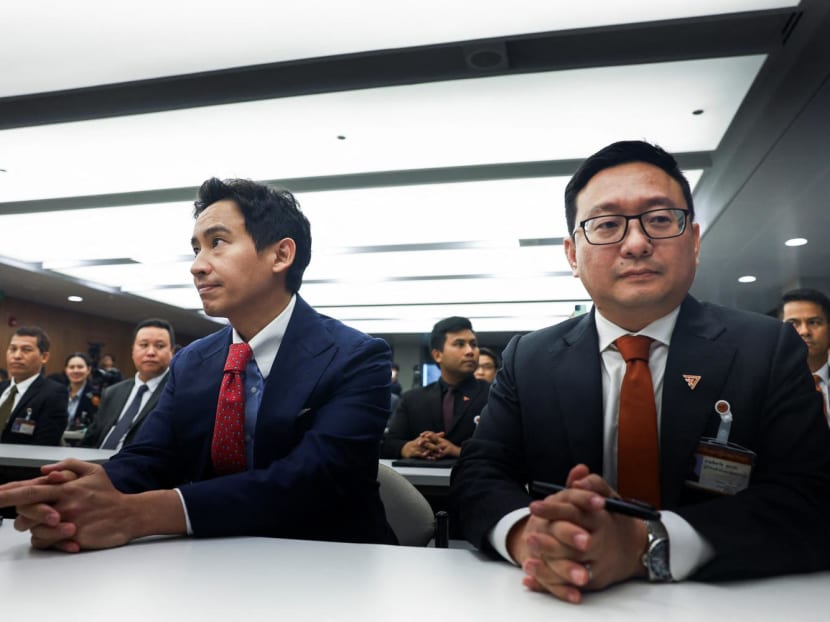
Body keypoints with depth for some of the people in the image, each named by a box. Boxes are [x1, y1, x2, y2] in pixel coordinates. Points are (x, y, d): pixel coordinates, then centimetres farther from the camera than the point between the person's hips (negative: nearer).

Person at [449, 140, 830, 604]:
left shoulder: (770, 351, -4)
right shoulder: (529, 360, 0)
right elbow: (476, 477, -5)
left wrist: (642, 545, -28)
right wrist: (525, 533, -27)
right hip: (568, 604, 2)